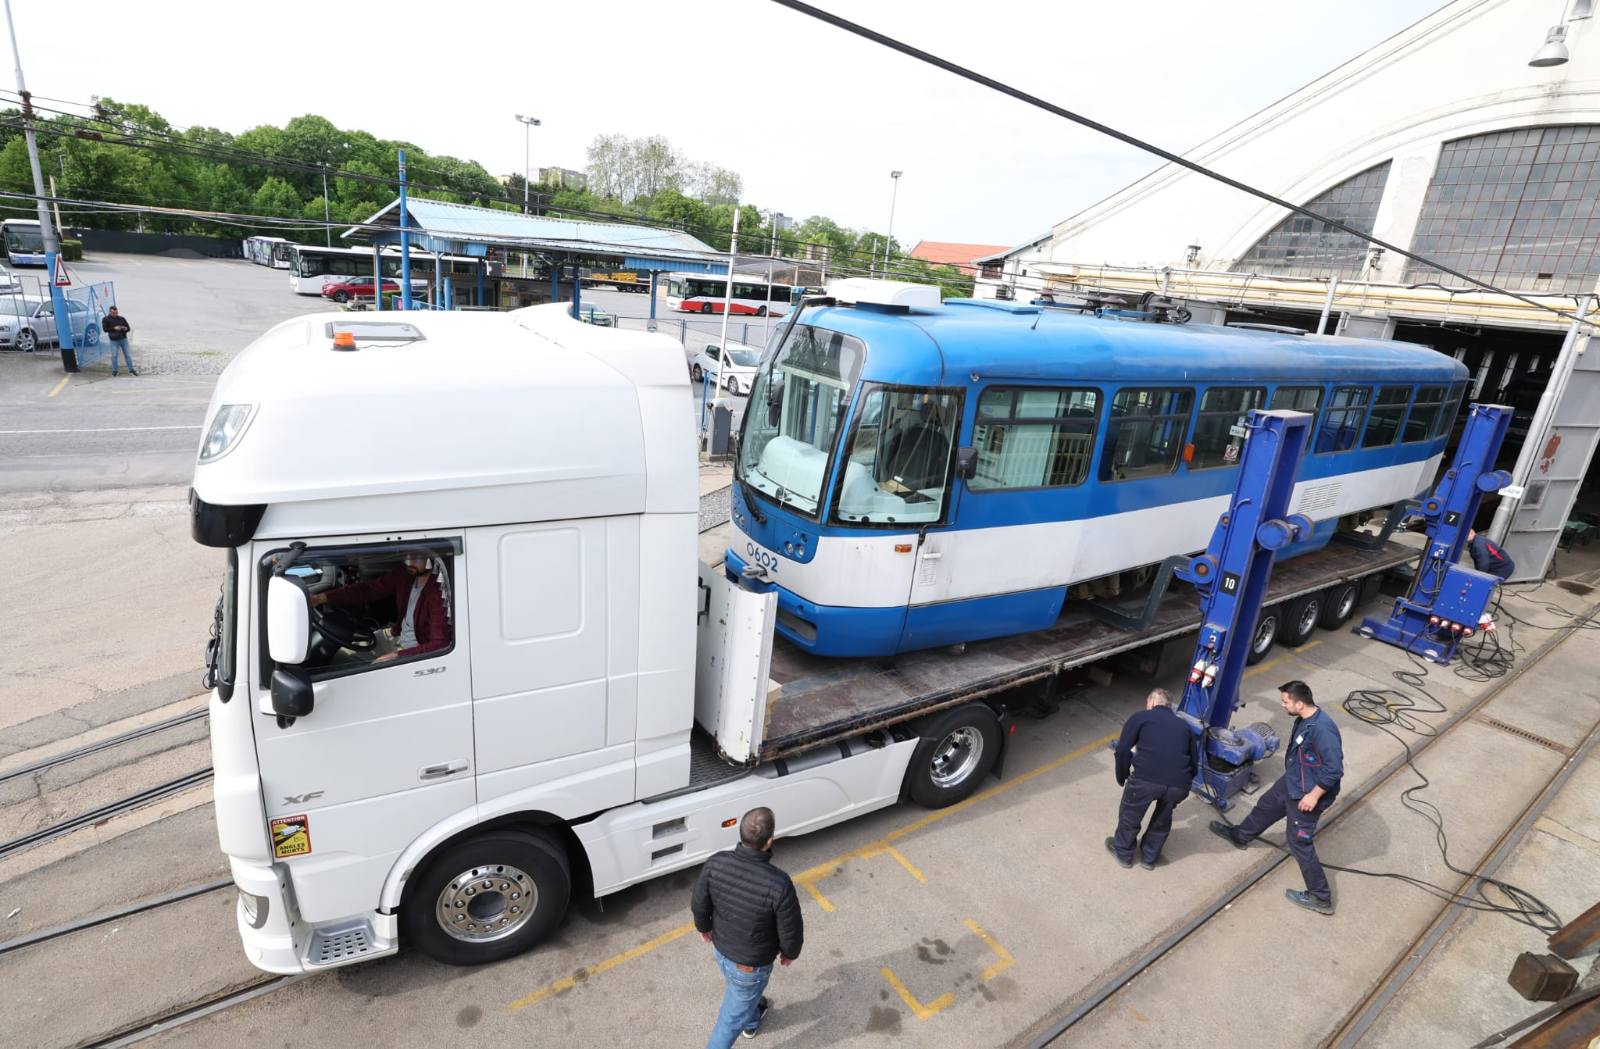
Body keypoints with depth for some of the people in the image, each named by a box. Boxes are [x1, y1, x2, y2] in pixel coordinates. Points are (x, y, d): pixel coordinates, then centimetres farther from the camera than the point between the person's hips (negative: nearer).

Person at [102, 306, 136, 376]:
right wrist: (114, 328, -20)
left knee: (128, 355, 3)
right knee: (114, 356, -2)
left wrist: (126, 328, -12)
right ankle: (114, 371, 8)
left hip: (123, 339, 2)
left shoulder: (122, 318, 10)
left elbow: (129, 328, 11)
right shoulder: (105, 319, 3)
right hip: (114, 340, -2)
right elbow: (105, 329, -7)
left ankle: (131, 370, 10)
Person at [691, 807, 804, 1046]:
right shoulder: (779, 884, -39)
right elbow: (791, 930, -22)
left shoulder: (716, 863, -27)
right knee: (733, 1015, 22)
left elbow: (699, 905, -10)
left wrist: (704, 927, 13)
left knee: (736, 989, 36)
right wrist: (790, 952, 1)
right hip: (751, 964, -5)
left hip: (720, 949, 5)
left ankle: (751, 1021, 65)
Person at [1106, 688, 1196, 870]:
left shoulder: (1140, 717, 16)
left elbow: (1123, 751, 6)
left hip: (1146, 779, -3)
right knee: (1163, 818, 31)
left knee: (1130, 815, 24)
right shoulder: (1184, 726, 26)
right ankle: (1149, 857, 46)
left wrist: (1122, 778, 20)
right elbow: (1193, 763, 27)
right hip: (1179, 785, 3)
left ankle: (1123, 852, 43)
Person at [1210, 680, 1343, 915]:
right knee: (1266, 807, 28)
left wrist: (1314, 795, -23)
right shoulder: (1304, 718, -6)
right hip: (1291, 782, 9)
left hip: (1306, 795, -9)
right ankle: (1240, 836, 54)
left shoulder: (1323, 729, -34)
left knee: (1300, 843, 5)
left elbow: (1335, 770, -31)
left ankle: (1321, 898, 22)